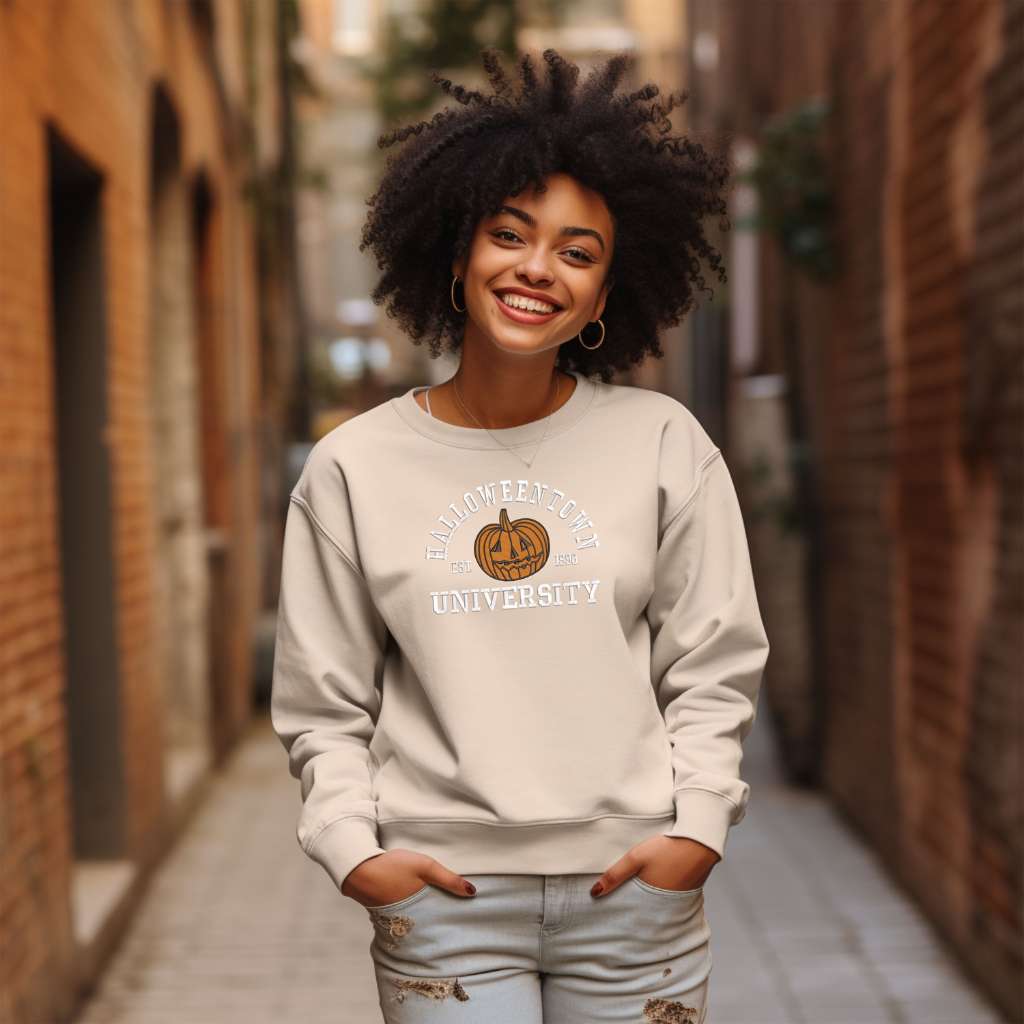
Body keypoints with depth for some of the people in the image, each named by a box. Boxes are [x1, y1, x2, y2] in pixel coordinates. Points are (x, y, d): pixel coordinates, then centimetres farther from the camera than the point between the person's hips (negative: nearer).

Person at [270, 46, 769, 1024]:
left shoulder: (663, 445, 2)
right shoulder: (353, 467, 2)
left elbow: (712, 670, 5)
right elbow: (324, 707, 5)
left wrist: (698, 826, -6)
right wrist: (353, 847, -7)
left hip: (632, 887, 1)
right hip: (442, 897, 0)